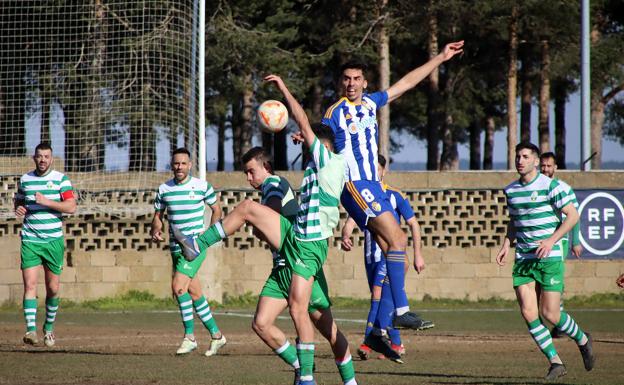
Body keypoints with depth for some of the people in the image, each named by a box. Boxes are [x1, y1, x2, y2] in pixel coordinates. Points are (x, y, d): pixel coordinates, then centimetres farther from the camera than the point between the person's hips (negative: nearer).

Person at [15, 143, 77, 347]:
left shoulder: (60, 179, 0)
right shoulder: (24, 179, 9)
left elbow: (71, 207, -9)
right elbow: (18, 201, 24)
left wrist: (47, 202, -19)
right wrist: (18, 209, 0)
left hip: (53, 240, -1)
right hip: (30, 240, 1)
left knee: (53, 288, 5)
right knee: (30, 284, -13)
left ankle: (49, 328, 24)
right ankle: (31, 329, -19)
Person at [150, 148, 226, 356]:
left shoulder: (202, 186, -4)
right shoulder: (164, 189, 6)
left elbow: (216, 209, 8)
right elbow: (158, 215, 13)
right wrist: (156, 229, -9)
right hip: (176, 248, 5)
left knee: (178, 286, -20)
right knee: (194, 293, 10)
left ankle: (189, 336, -11)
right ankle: (216, 335, 22)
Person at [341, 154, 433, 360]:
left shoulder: (395, 196, -2)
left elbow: (413, 224, 4)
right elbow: (350, 222, -4)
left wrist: (418, 255, 0)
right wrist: (345, 236, -27)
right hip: (370, 256, 5)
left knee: (379, 294, -19)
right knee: (384, 299, 9)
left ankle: (369, 343, -24)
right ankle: (396, 344, 17)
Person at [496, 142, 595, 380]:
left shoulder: (550, 186, -7)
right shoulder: (510, 191, 10)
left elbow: (572, 215, -8)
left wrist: (552, 240, -18)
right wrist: (506, 244, 8)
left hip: (550, 258, -5)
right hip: (523, 260, 5)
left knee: (550, 315, -6)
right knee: (528, 313, -8)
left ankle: (582, 340, 25)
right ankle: (555, 363, 2)